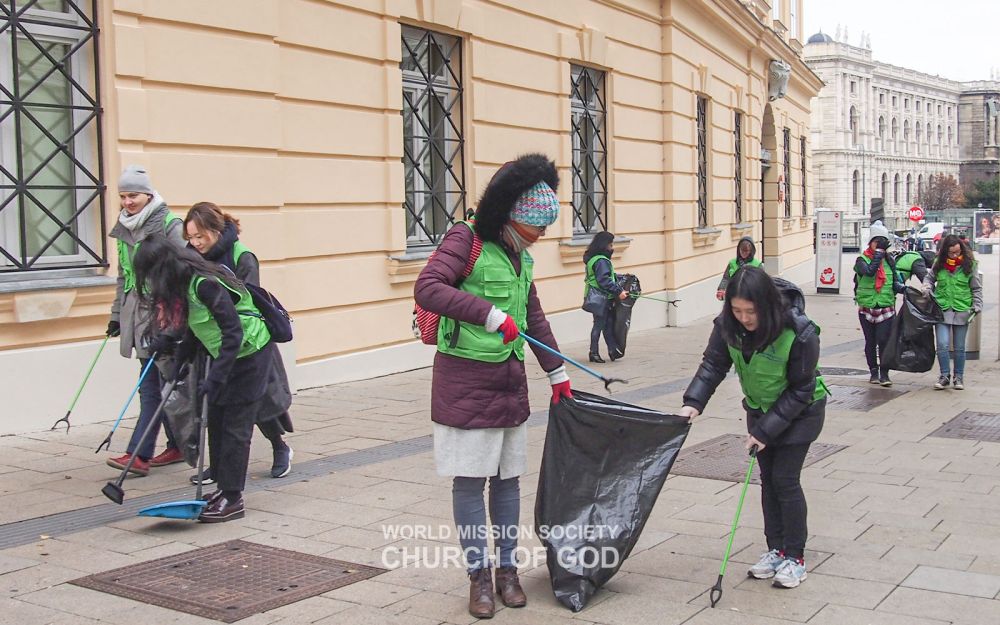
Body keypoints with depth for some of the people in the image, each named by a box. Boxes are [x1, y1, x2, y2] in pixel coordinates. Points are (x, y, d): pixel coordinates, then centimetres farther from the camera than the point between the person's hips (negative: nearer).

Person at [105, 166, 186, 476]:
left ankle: (138, 454, -8)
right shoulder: (124, 230, 14)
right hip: (138, 315, 7)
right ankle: (177, 446, 20)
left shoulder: (170, 226, -8)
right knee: (153, 385, 10)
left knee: (152, 386, -7)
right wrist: (117, 314, 21)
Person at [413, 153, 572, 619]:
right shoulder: (466, 240, -10)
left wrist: (557, 373, 23)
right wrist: (489, 314, -30)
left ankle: (508, 569, 23)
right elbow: (427, 288, -25)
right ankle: (479, 575, 14)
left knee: (508, 477, 11)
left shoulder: (521, 257, 12)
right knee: (469, 480, 1)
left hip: (510, 380, 7)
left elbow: (534, 319, 22)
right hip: (465, 380, -7)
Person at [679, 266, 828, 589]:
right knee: (768, 478, 10)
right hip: (759, 408, 5)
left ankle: (795, 557, 8)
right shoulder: (728, 325, -20)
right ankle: (776, 549, 22)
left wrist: (767, 430, -24)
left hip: (800, 411, -5)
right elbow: (713, 365, -13)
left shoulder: (800, 333, -33)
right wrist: (694, 402, -30)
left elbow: (800, 390, -24)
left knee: (785, 479, -6)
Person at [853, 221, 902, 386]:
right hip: (866, 309, -1)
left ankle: (884, 373, 0)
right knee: (870, 342, 8)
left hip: (886, 308, 1)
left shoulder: (889, 260, 8)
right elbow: (869, 271, -23)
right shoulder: (862, 260, -2)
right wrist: (879, 253, -18)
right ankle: (874, 372, 21)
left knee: (884, 341, -8)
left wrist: (901, 287, -15)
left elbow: (894, 282, 6)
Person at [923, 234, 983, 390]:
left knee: (959, 348, 7)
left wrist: (977, 307, -4)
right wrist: (927, 288, -3)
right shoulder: (939, 263, 1)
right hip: (942, 310, 1)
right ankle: (945, 376, 7)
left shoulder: (970, 264, -2)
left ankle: (958, 377, 20)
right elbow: (929, 278, 17)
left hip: (962, 311, -1)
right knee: (942, 345, -7)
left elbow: (976, 288, 4)